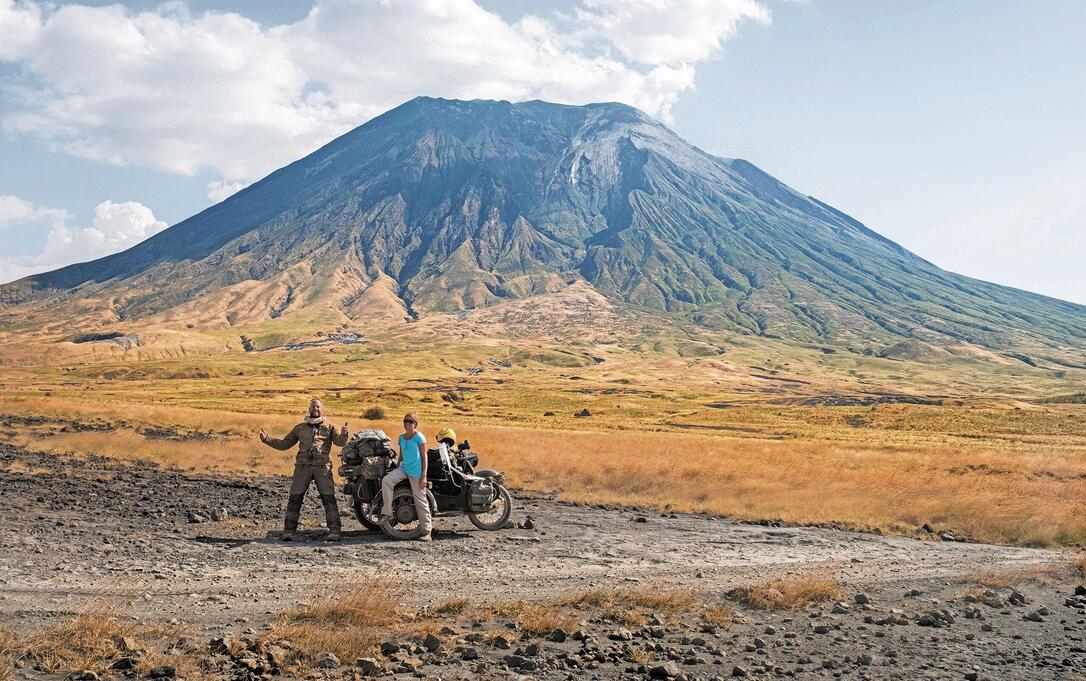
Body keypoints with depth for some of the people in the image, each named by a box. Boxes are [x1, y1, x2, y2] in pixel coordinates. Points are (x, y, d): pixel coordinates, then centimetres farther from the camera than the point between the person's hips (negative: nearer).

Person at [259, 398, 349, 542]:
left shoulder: (329, 427, 13)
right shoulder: (300, 428, 20)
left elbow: (339, 441, -3)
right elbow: (284, 444, 21)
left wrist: (343, 434, -26)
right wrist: (267, 439, 8)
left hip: (322, 466, -2)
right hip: (303, 466, 2)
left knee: (328, 498, -8)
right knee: (294, 498, -3)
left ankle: (334, 530, -5)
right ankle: (289, 530, 4)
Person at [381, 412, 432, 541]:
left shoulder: (419, 437, -7)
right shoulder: (401, 438, 10)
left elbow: (424, 457, -7)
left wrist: (424, 476, -12)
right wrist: (397, 468, 19)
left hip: (416, 472, -5)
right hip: (404, 468, 5)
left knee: (420, 501, -2)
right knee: (386, 480, -21)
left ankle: (426, 531, 3)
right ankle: (387, 512, -13)